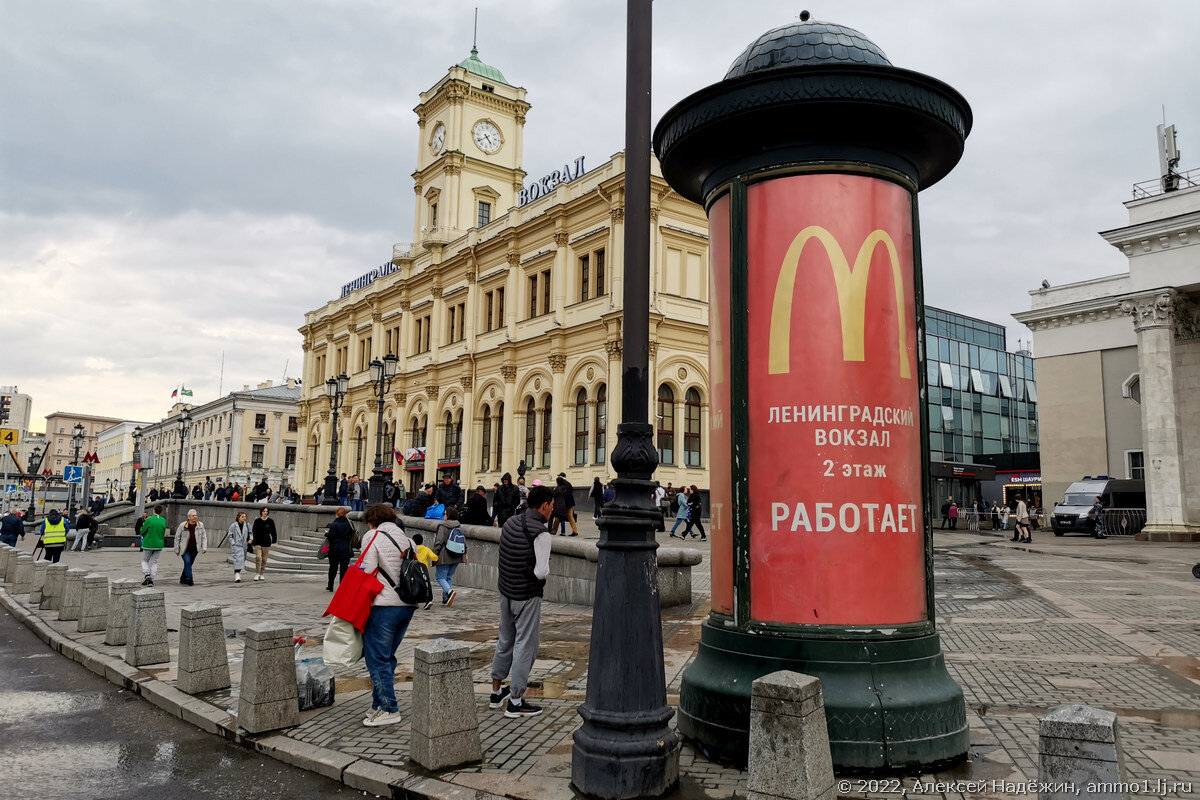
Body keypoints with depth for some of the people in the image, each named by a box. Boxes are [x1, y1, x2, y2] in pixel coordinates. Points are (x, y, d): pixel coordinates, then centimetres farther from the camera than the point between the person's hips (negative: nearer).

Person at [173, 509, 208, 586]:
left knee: (189, 564, 10)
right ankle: (189, 579, -21)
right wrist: (176, 549, 4)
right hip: (185, 549, -3)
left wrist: (204, 547, -2)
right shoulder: (182, 525, -6)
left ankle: (183, 579, 26)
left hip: (194, 549, 3)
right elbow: (177, 537, 2)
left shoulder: (200, 525, 0)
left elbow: (204, 537, 8)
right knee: (187, 562, -19)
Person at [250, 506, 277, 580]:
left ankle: (262, 574, 16)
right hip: (258, 543, -1)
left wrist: (274, 541, -1)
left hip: (266, 543, 1)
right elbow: (254, 531, 6)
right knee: (258, 557, -13)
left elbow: (273, 532, 6)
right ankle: (257, 574, -7)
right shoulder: (257, 521, 2)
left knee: (264, 559, 5)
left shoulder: (270, 521, 3)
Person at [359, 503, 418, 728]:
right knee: (387, 657, 17)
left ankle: (389, 709, 2)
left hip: (384, 606, -7)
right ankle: (379, 705, 22)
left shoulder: (373, 536, -3)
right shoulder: (407, 539, 15)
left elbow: (367, 573, -10)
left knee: (377, 659, 1)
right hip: (408, 606, 7)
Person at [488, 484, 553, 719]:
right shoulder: (540, 533, -20)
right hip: (527, 596, -8)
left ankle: (496, 692, 33)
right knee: (525, 646, 3)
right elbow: (542, 571, -23)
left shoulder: (510, 523, 4)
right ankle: (515, 702, 11)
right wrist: (545, 570, -3)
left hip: (506, 590, 8)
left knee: (505, 641, 21)